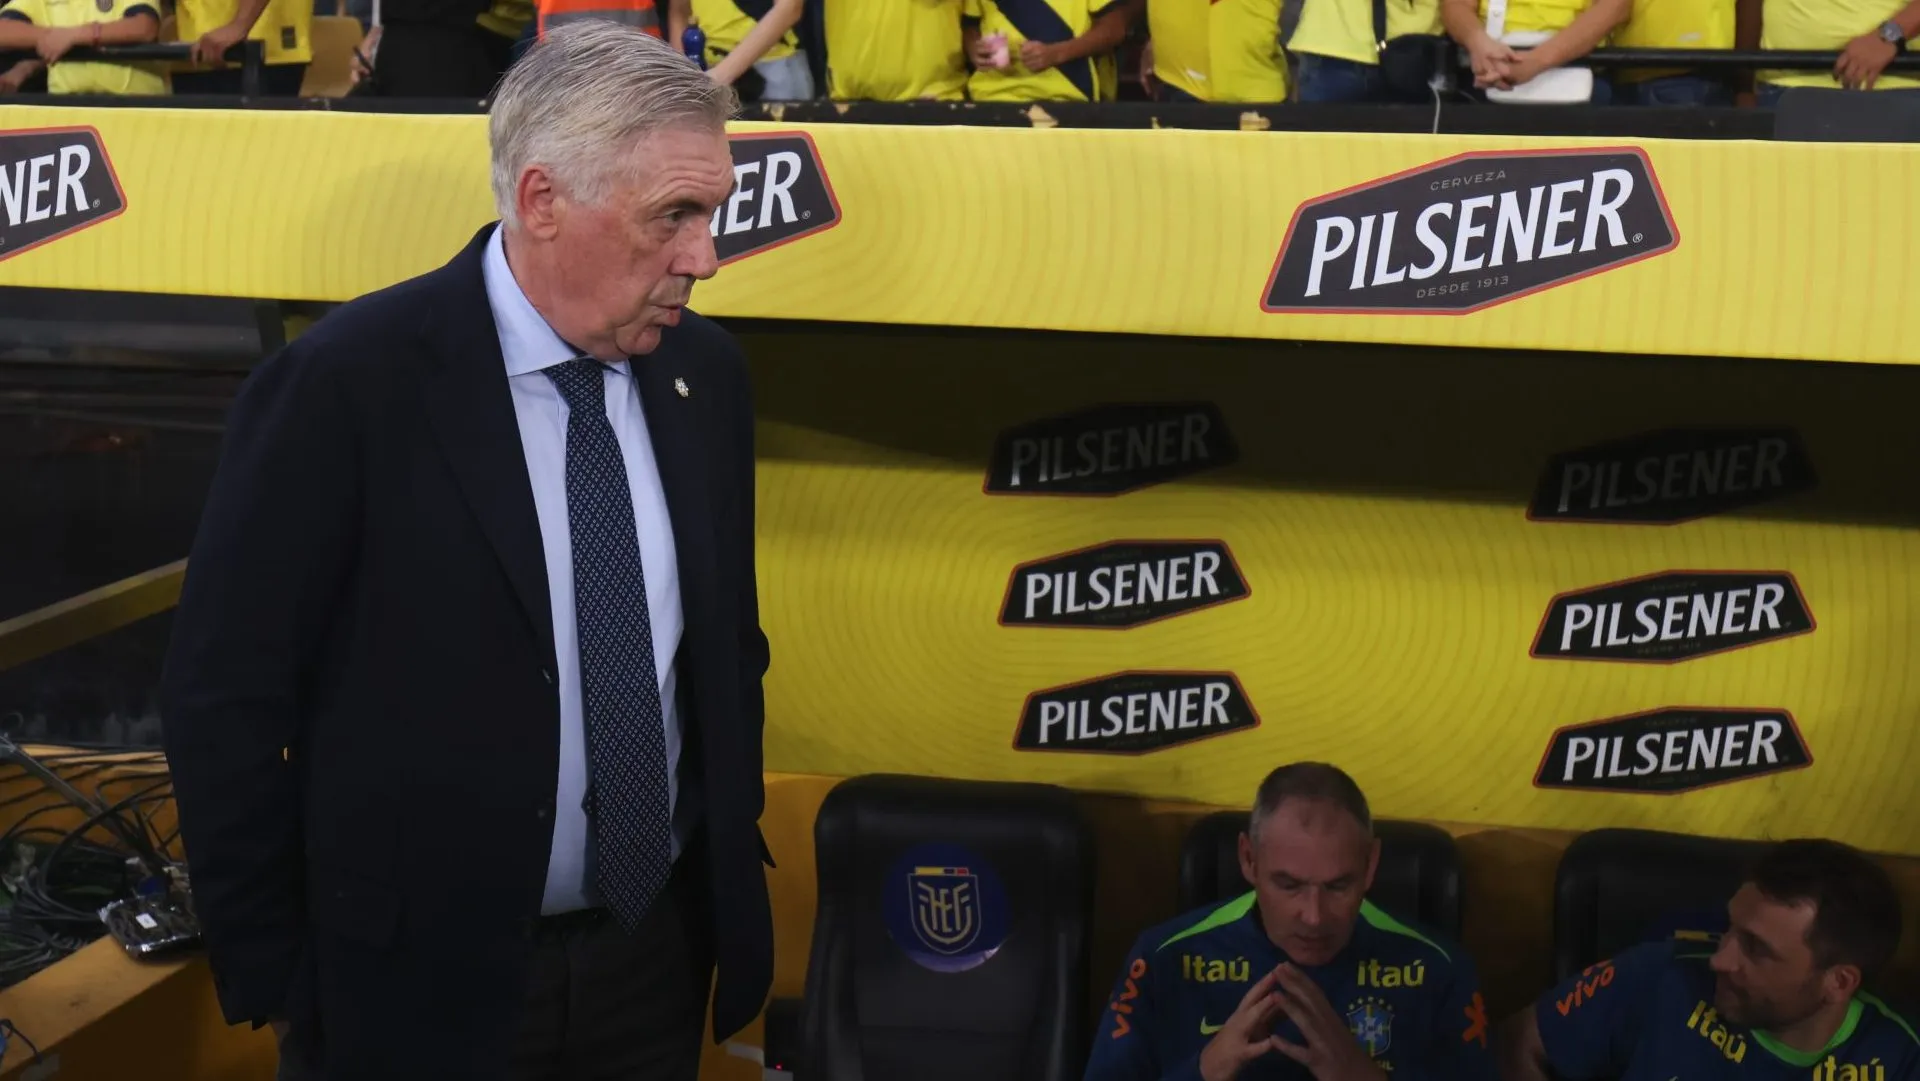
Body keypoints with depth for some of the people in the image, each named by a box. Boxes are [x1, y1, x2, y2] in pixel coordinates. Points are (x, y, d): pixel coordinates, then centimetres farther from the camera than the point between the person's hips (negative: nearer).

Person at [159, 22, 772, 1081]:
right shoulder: (345, 384, -17)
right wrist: (272, 977, -9)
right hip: (421, 979, -4)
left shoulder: (706, 373, 0)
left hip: (659, 957, 5)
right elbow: (225, 697, -12)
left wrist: (735, 857, 10)